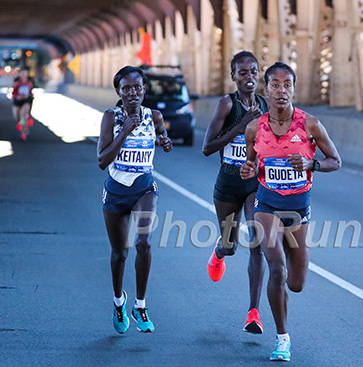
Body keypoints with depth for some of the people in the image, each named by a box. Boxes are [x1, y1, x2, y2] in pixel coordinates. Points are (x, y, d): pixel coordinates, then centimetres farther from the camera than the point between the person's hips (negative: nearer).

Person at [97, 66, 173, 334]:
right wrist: (125, 132, -27)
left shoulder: (154, 117, -4)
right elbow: (102, 161, -19)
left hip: (145, 189, 0)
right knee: (120, 252, 13)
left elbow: (162, 137, 18)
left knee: (144, 243, -22)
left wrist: (167, 144, -6)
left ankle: (140, 306, -7)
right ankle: (119, 300, 41)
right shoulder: (112, 117, -12)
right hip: (116, 191, 0)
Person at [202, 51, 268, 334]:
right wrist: (241, 126, -22)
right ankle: (219, 252, 55)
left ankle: (254, 312, -13)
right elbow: (207, 148, -15)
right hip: (229, 183, -1)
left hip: (258, 183, 1)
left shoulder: (266, 106, 2)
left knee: (258, 244, -15)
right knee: (230, 246, 15)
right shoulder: (228, 103, -9)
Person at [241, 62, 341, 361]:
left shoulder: (310, 125, -9)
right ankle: (282, 339, -5)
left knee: (296, 285, 10)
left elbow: (335, 161, -1)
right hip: (268, 205, -1)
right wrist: (248, 172, -13)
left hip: (300, 207, 1)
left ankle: (288, 250, 49)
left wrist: (310, 164, -20)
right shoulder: (255, 128, -4)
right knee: (277, 271, -21)